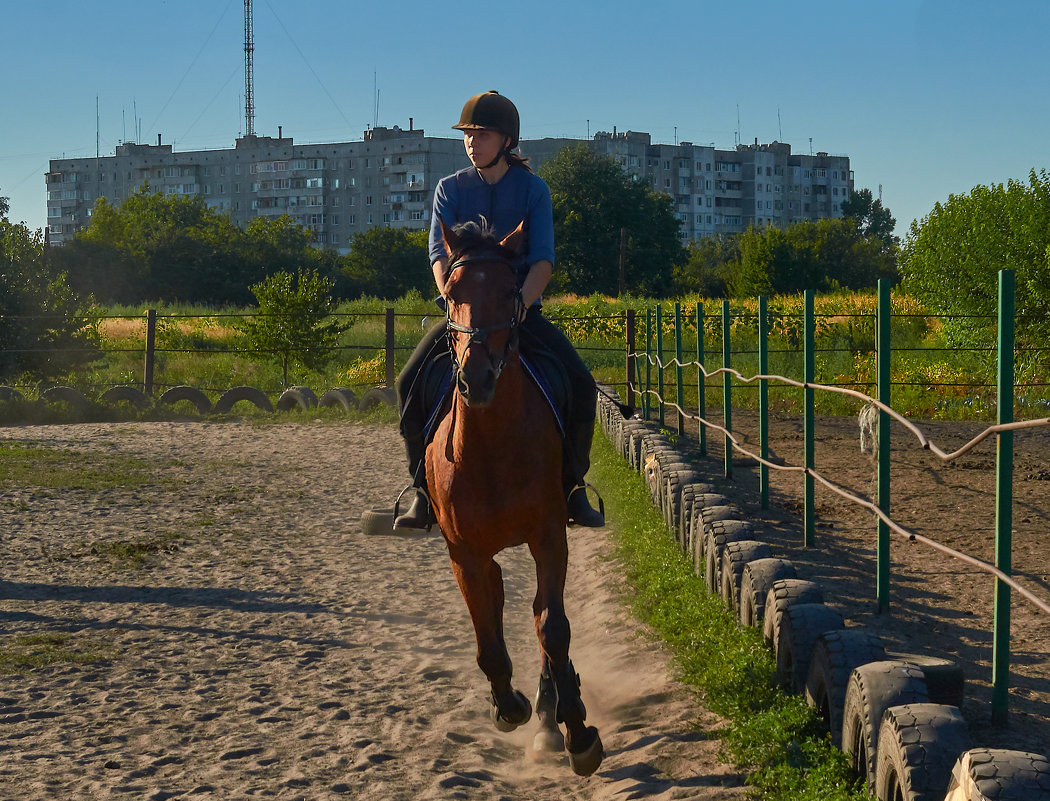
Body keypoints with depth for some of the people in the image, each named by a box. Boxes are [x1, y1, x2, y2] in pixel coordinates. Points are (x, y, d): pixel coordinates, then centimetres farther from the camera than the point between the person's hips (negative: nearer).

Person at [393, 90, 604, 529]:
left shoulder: (533, 189, 2)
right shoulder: (450, 189, 4)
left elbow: (543, 260, -6)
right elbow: (440, 255, -5)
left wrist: (514, 309, -22)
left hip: (522, 309, 0)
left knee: (581, 384, -20)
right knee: (410, 382, -22)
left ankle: (572, 484, -4)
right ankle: (423, 486, -9)